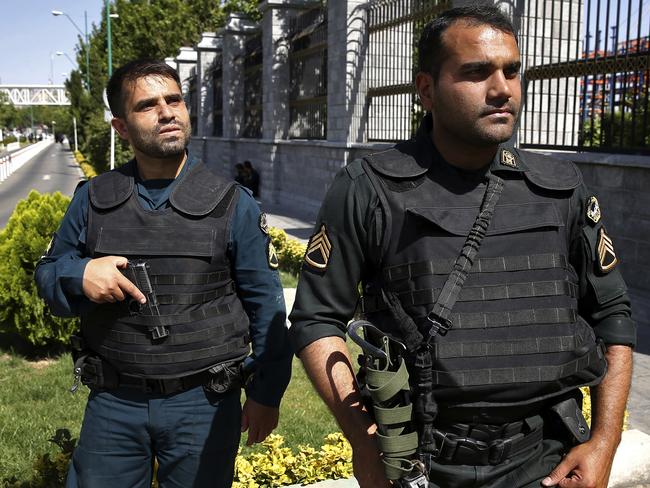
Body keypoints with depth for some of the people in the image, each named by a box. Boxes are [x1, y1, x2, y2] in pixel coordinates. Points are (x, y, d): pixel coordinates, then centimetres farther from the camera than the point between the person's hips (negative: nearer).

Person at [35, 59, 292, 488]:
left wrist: (266, 393, 0)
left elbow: (265, 304, -1)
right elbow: (48, 273, 11)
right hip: (114, 402, 2)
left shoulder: (232, 204, -5)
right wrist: (81, 274, -13)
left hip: (203, 404, -2)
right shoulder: (93, 200, 2)